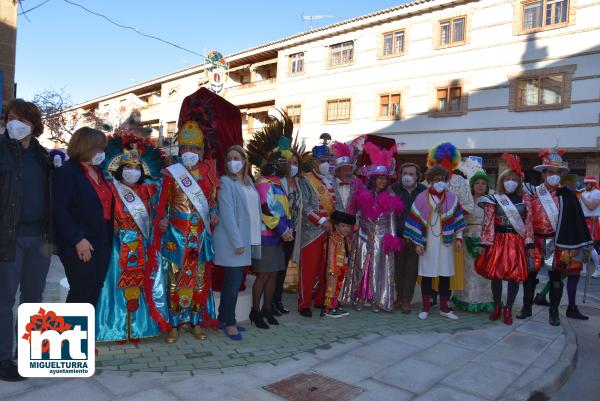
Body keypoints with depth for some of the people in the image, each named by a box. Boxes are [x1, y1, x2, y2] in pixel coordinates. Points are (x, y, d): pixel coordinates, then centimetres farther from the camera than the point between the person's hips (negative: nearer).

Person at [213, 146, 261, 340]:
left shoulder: (249, 181, 13)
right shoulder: (225, 182, -7)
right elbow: (227, 214, -15)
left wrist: (249, 240, 8)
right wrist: (237, 242, -20)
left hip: (248, 239, 7)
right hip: (233, 240, -7)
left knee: (233, 280, 13)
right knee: (233, 281, -2)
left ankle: (223, 318, 25)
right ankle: (229, 323, 11)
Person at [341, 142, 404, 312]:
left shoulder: (390, 197, 3)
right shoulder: (362, 193, 0)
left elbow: (393, 219, 4)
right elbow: (353, 212, 4)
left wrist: (392, 238, -1)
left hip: (382, 237, 1)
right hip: (364, 236, 0)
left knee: (380, 268, 2)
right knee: (361, 266, 4)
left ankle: (376, 300, 12)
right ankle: (359, 298, 15)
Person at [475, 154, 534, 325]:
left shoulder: (524, 201, 7)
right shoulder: (493, 200, 0)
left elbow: (528, 224, 5)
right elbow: (488, 224, -4)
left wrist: (530, 245, -1)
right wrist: (484, 244, -8)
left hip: (517, 243, 2)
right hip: (498, 241, -1)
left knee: (515, 276, 1)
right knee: (496, 275, 3)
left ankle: (508, 309, 18)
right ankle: (497, 306, 23)